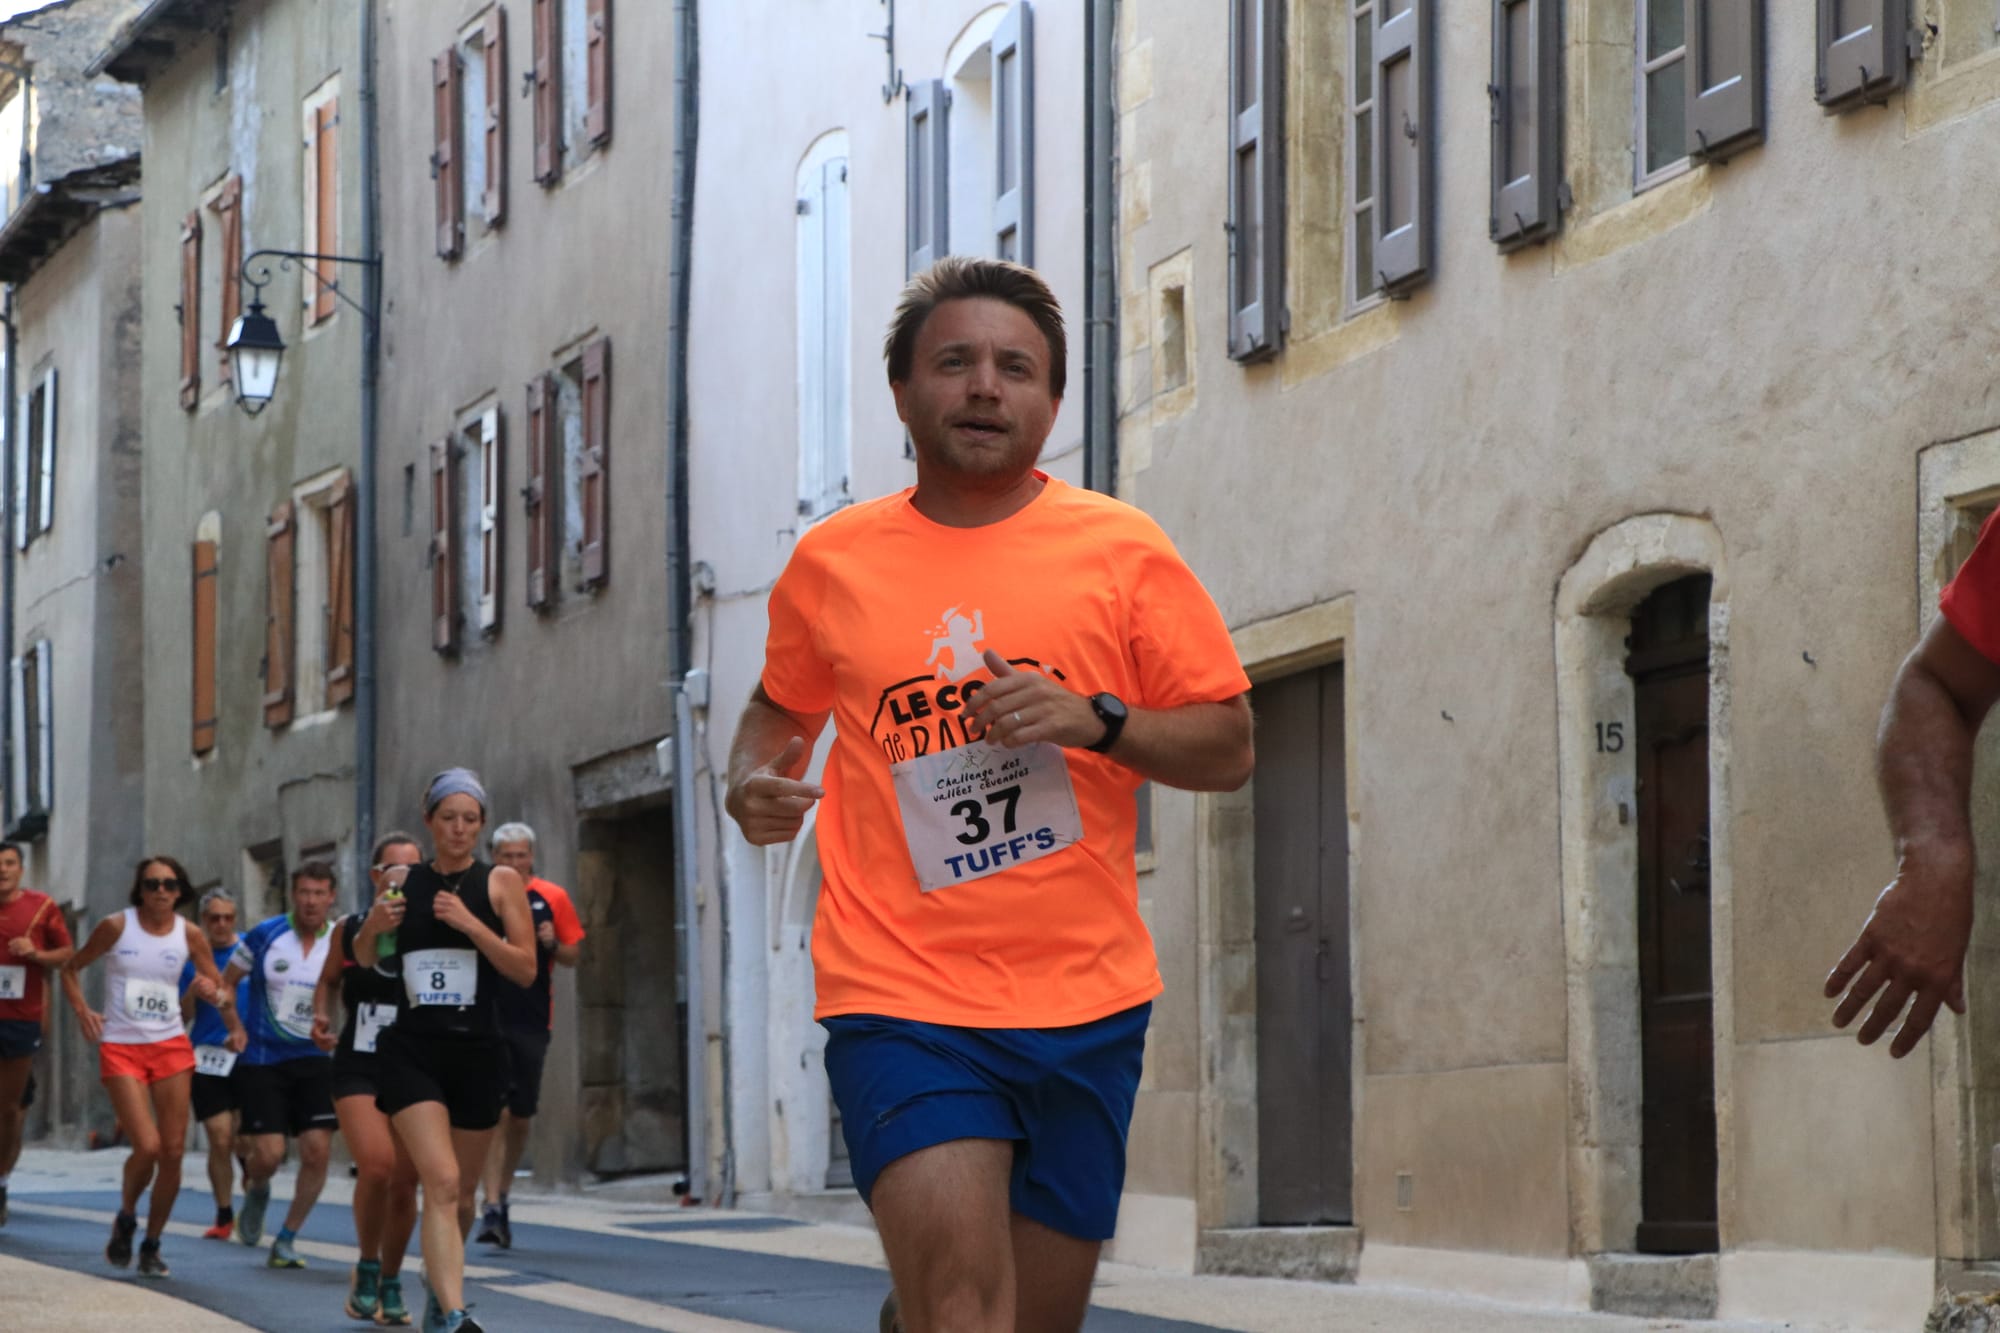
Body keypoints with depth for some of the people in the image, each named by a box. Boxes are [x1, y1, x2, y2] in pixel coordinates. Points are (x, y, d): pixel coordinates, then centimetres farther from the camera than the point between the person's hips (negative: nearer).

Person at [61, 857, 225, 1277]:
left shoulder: (189, 934, 2)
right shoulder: (117, 926, -4)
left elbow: (222, 992, 5)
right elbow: (72, 968, 8)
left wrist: (215, 995, -19)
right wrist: (82, 1010, -7)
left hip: (171, 1046, 3)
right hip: (121, 1049, -3)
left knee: (173, 1151, -1)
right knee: (147, 1146, -16)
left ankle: (151, 1245, 15)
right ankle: (126, 1218, 13)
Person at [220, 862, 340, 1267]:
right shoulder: (264, 936, -5)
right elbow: (226, 982, 7)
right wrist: (236, 1026, -5)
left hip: (315, 1060, 2)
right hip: (262, 1060, -2)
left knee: (317, 1150, -9)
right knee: (268, 1154, -10)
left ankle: (287, 1240, 6)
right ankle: (255, 1190, 28)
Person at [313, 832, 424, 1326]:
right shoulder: (349, 928, 4)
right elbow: (330, 979, 20)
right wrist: (322, 1015, 1)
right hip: (358, 1067, -1)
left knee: (404, 1182, 3)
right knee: (377, 1165, -21)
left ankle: (390, 1283, 26)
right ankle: (367, 1268, 4)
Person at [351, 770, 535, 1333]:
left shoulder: (500, 882, 2)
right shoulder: (403, 882, 7)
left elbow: (526, 969, -5)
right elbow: (366, 960, 20)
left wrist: (471, 924, -17)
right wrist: (372, 927, -2)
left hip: (478, 1053, 1)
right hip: (411, 1050, -1)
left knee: (462, 1191, 12)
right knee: (441, 1181, -18)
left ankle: (439, 1282, 39)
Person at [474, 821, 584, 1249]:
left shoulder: (553, 898, 6)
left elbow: (574, 954, 12)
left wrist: (553, 946, -8)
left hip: (532, 1021, 2)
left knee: (522, 1117, 9)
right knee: (496, 1110, -13)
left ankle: (503, 1194, 28)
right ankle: (492, 1208, -16)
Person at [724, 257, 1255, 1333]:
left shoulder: (1121, 549, 3)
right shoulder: (831, 562, 6)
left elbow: (1229, 748, 4)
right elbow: (781, 706, 24)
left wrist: (1094, 718, -13)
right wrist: (752, 781, 2)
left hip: (1084, 1003, 2)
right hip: (902, 1000, -1)